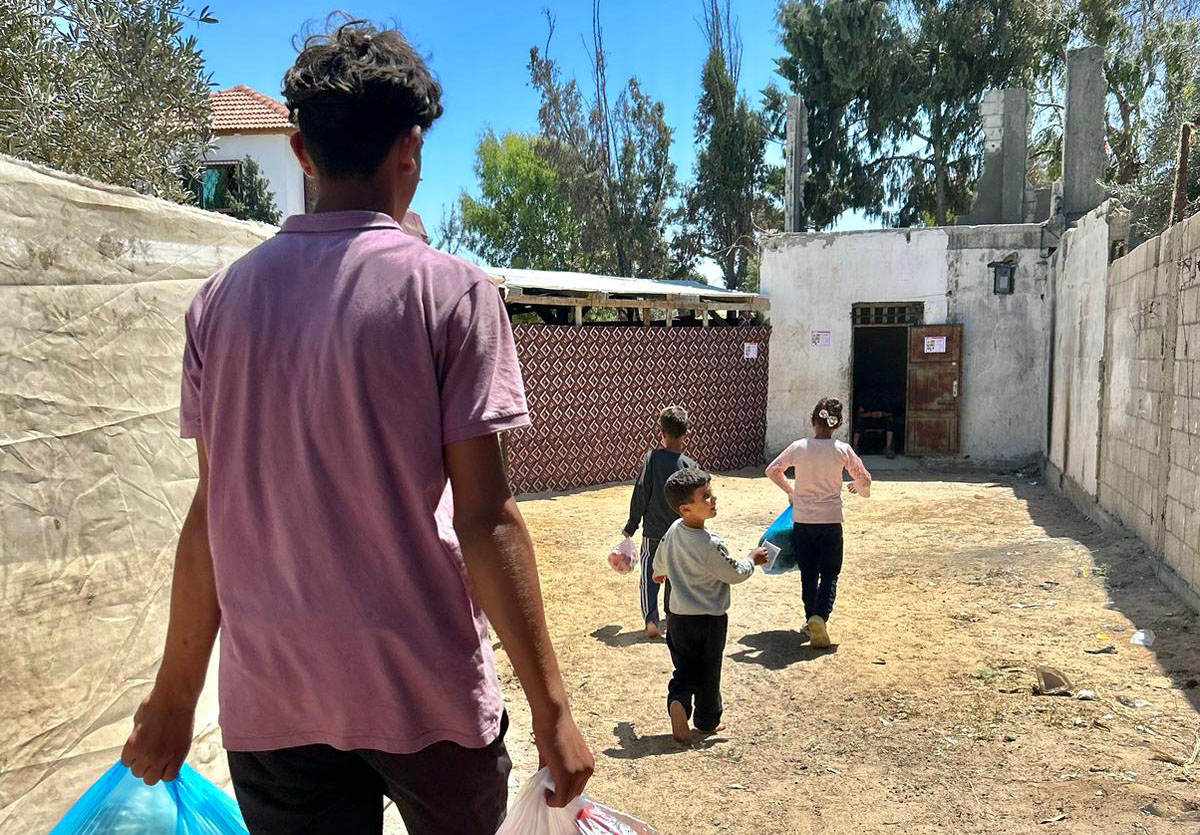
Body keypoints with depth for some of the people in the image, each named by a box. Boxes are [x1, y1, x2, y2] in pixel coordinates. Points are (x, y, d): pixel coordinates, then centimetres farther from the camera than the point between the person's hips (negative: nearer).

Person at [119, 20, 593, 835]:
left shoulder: (223, 298, 0)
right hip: (425, 694, -2)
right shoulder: (450, 291, -11)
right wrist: (550, 707, -8)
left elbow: (214, 513, 2)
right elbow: (485, 521, -14)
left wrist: (174, 694, 12)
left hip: (270, 702, 3)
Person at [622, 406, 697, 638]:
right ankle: (673, 615, 31)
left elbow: (641, 493, -10)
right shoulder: (689, 465, -9)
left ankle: (651, 620, -7)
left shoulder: (652, 458, -12)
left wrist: (632, 524, 0)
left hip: (653, 530, -2)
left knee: (650, 575, 5)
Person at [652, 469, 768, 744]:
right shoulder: (711, 545, -27)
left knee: (685, 669, 13)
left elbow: (660, 559, 12)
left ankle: (678, 701, -12)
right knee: (708, 672, 14)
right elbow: (735, 574, -15)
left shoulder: (674, 530, -6)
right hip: (709, 620, -5)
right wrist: (752, 559, 5)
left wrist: (661, 572, 35)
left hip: (679, 616, 5)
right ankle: (707, 720, 29)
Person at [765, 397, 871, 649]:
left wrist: (790, 490, 20)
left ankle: (811, 619, 22)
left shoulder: (799, 447, -5)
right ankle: (820, 616, -13)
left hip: (802, 520, 1)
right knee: (829, 574, 7)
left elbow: (772, 470, 4)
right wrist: (859, 488, 23)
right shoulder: (842, 450, -7)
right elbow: (864, 479, 0)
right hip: (831, 520, -1)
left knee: (808, 574, 15)